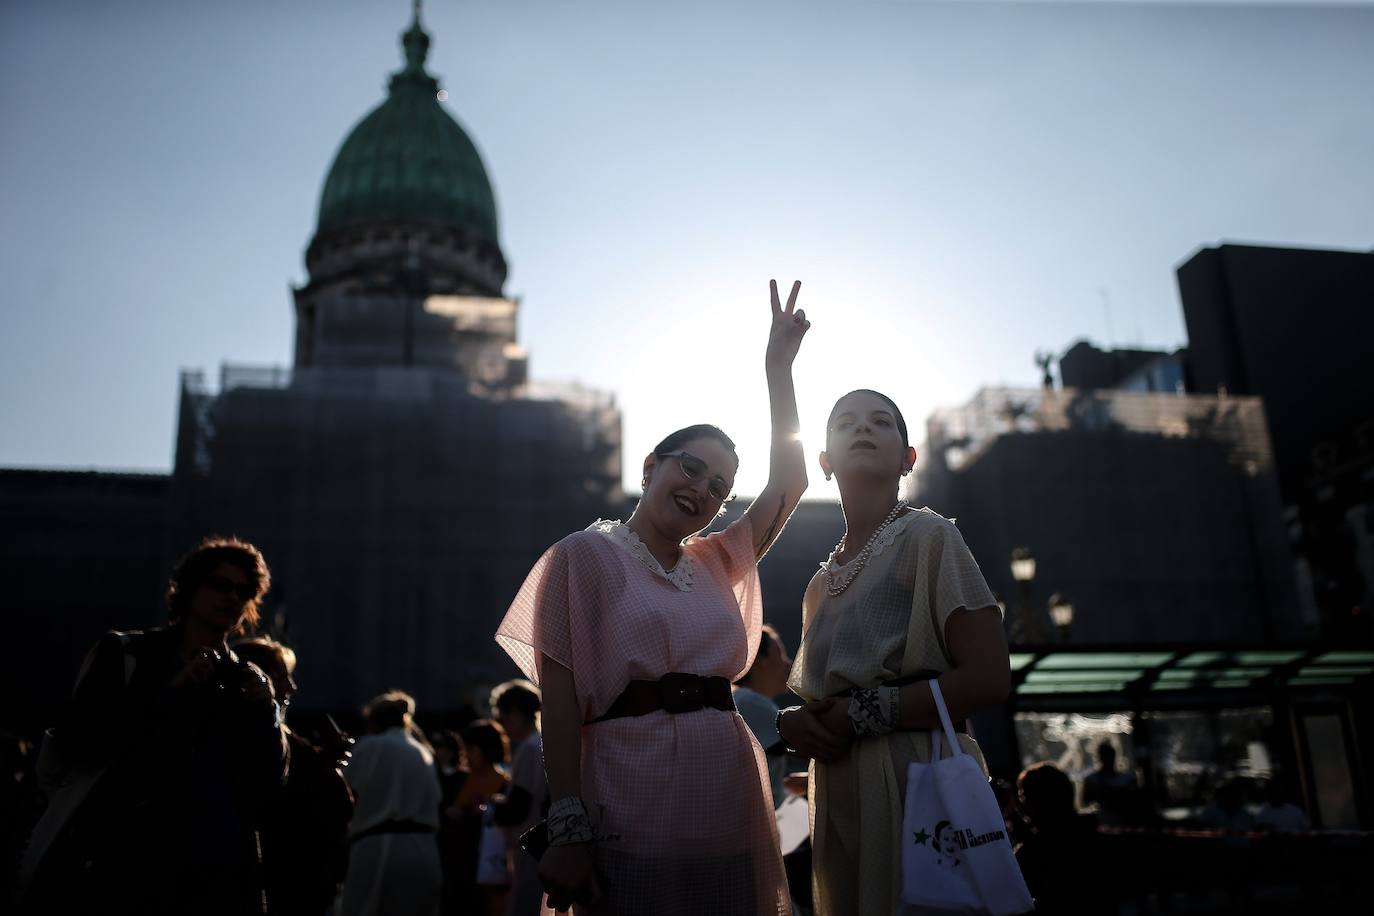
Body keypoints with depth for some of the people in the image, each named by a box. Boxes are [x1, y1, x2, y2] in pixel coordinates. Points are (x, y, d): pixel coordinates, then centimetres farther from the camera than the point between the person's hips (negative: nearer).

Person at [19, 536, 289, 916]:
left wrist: (267, 712, -8)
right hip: (112, 864, -2)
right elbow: (73, 742, -8)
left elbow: (269, 784, 6)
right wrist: (169, 692, -13)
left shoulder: (246, 682, 10)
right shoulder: (123, 654, 5)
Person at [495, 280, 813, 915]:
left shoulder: (718, 563, 15)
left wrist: (778, 366, 12)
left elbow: (788, 480, 13)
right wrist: (567, 830, -14)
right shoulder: (584, 556, -1)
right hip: (633, 815, -5)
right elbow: (561, 700, -7)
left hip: (731, 812, 6)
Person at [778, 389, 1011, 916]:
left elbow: (988, 679, -14)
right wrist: (792, 721, -1)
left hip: (917, 780, -6)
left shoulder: (928, 538, -5)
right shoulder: (820, 584, 15)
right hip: (839, 794, 6)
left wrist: (862, 713, -14)